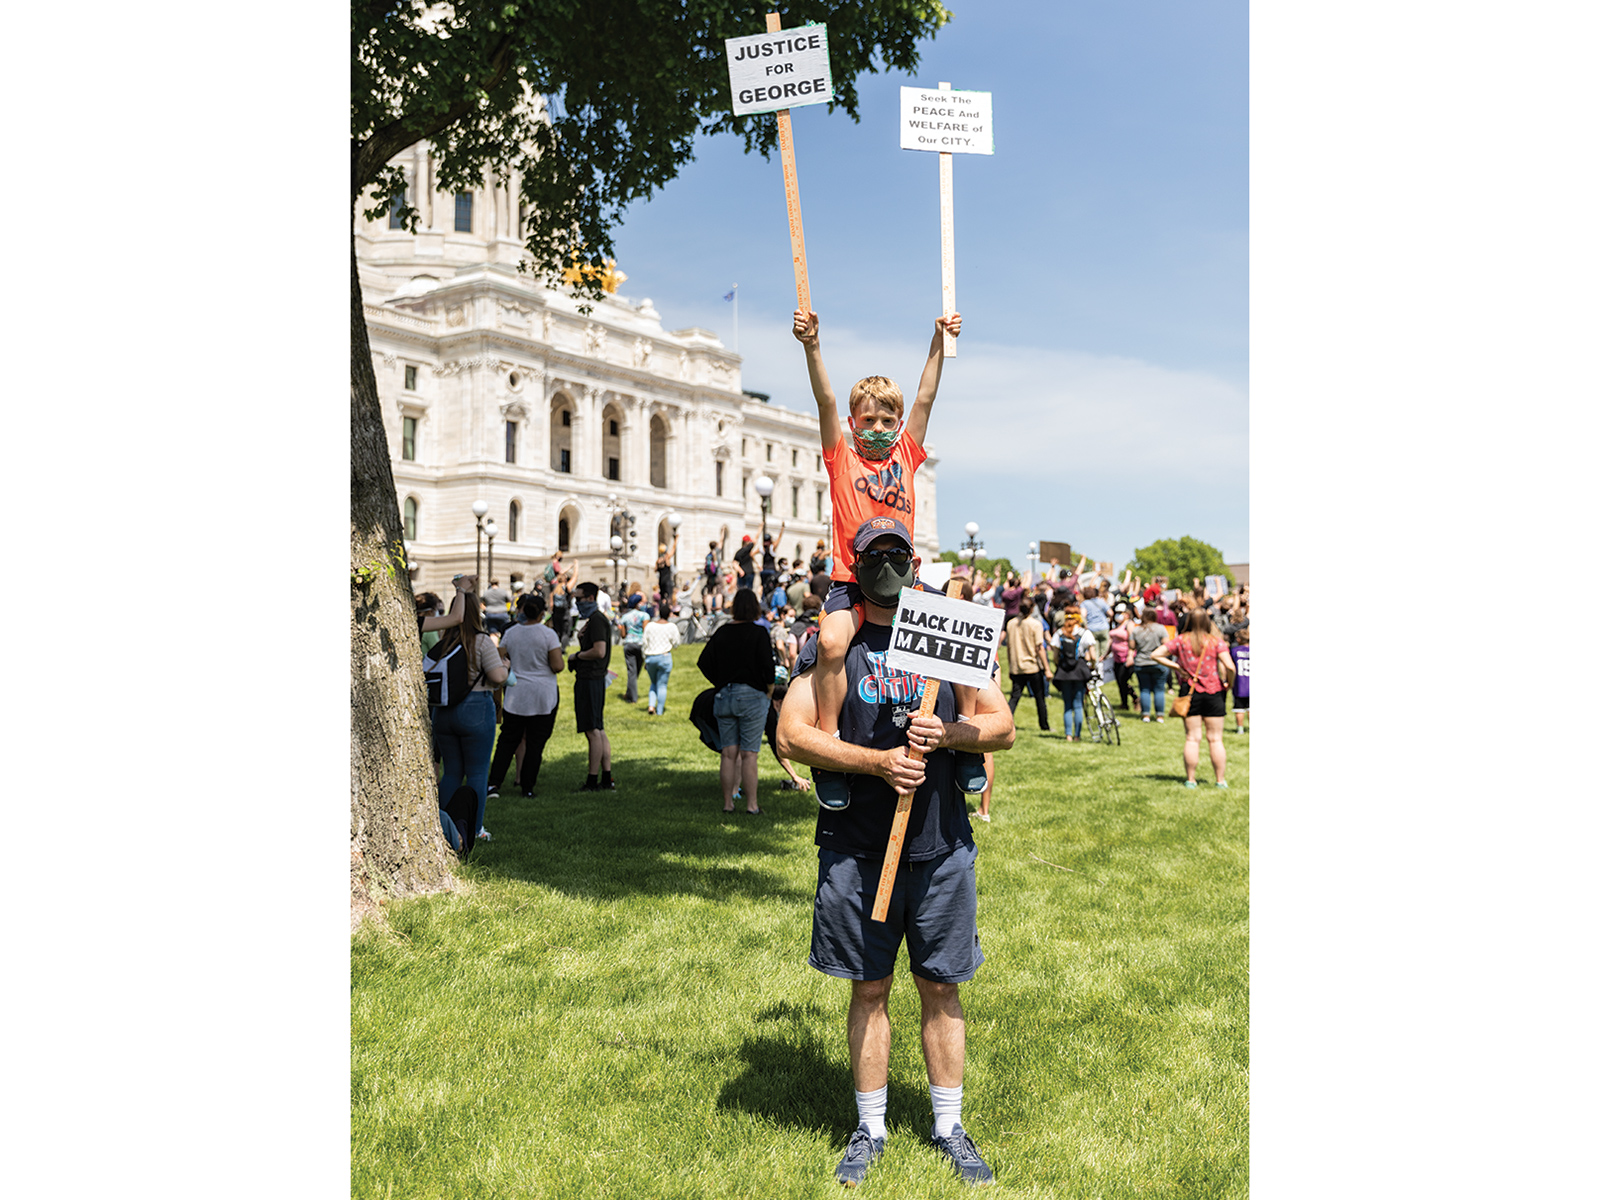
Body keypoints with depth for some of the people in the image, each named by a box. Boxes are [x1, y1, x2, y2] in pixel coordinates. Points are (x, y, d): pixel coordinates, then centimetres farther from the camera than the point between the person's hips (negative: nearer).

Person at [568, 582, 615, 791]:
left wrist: (576, 657, -10)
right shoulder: (594, 620, 19)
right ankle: (606, 780, 15)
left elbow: (599, 651, -23)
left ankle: (593, 781, -6)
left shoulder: (596, 620, -13)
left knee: (593, 731, -8)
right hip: (590, 679, 11)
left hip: (591, 680, -11)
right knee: (598, 731, 11)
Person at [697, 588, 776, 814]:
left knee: (728, 753, 9)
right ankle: (751, 804, 4)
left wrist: (721, 683, 14)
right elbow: (766, 665, -15)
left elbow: (704, 662, 5)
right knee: (749, 754, 1)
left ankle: (727, 803, 13)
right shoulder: (758, 633, -9)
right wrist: (769, 689, 1)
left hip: (724, 695, 4)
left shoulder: (721, 632, 4)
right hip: (752, 696, -4)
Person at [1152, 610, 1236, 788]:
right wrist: (1228, 683, 2)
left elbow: (1156, 655, -1)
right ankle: (1220, 780, 7)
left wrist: (1175, 666, 1)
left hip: (1190, 693, 1)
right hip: (1213, 693, -1)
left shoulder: (1181, 640, -1)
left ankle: (1190, 780, 5)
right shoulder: (1216, 641, -5)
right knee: (1215, 739, 5)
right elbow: (1229, 667, -14)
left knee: (1191, 738, 5)